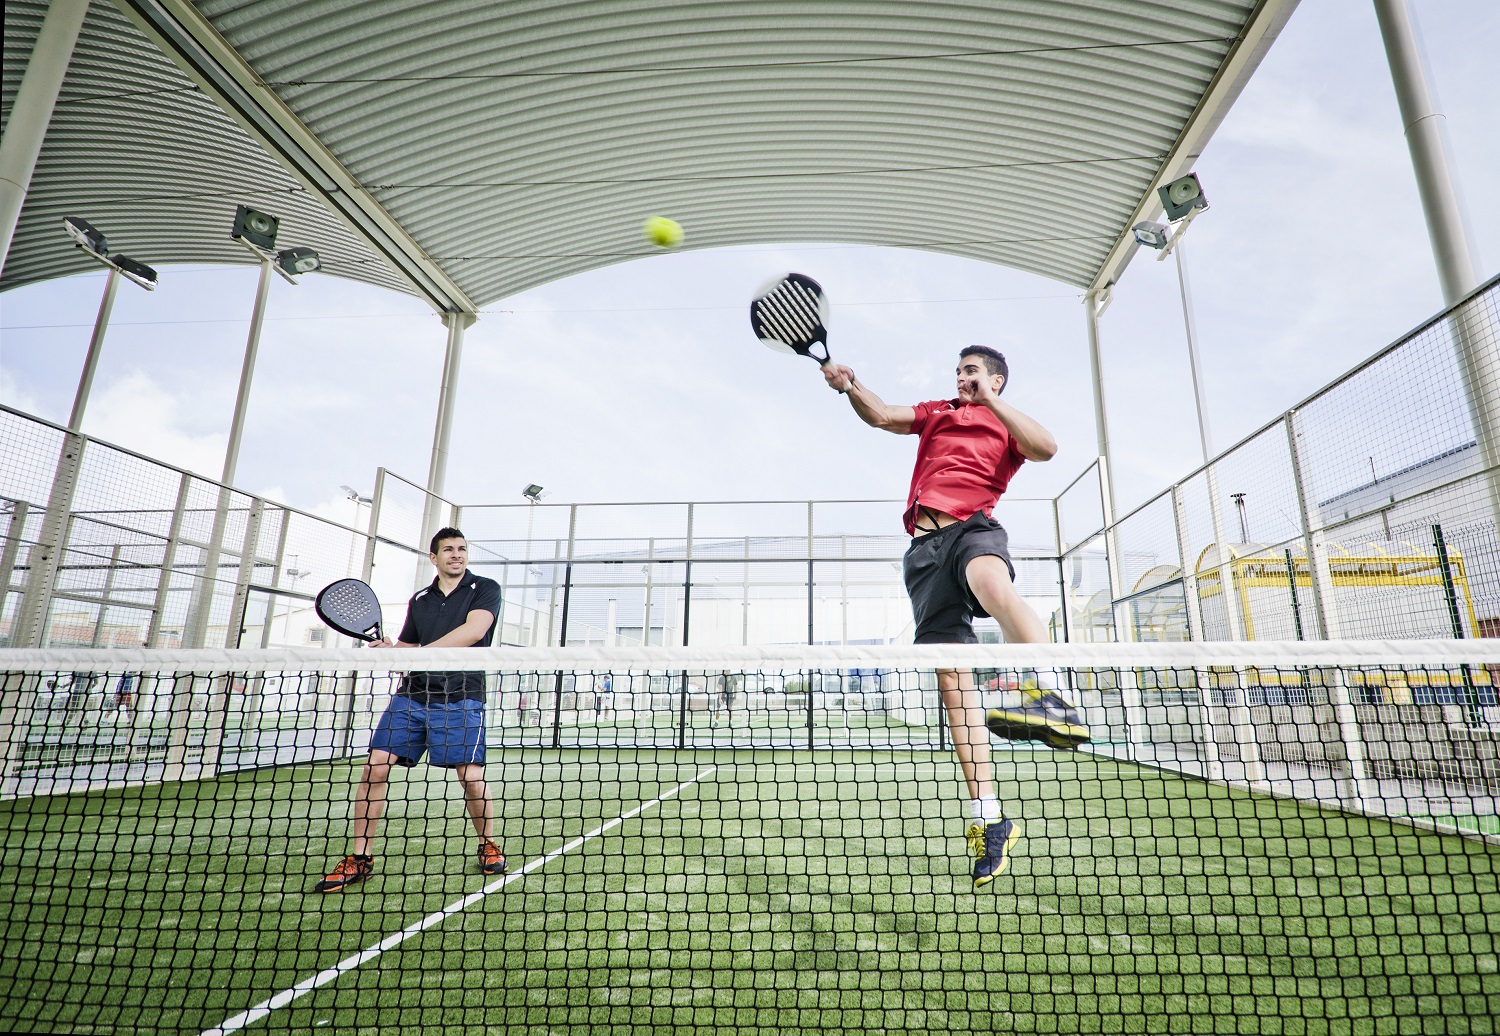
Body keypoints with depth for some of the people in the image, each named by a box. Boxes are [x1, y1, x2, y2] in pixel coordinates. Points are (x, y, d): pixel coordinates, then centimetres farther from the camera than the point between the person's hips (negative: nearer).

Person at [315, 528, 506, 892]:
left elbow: (474, 631, -16)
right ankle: (359, 858, 13)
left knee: (471, 776, -10)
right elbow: (407, 645, 23)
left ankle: (488, 846, 16)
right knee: (375, 767, -3)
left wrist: (416, 654, -18)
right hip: (412, 694, 5)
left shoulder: (485, 588, 0)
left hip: (460, 697, -5)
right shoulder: (419, 600, 18)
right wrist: (390, 650, -2)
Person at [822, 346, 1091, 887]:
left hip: (972, 527, -2)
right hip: (924, 547, 3)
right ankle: (988, 818, -2)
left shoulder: (1007, 425, 18)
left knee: (992, 583, -41)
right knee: (953, 677, -6)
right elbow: (881, 415, 18)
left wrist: (991, 400, -3)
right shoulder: (936, 412, 30)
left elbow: (1046, 448, -3)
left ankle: (1052, 702, -53)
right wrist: (850, 386, 2)